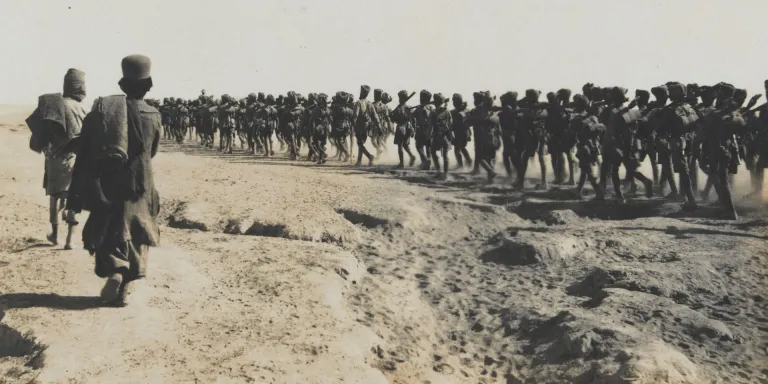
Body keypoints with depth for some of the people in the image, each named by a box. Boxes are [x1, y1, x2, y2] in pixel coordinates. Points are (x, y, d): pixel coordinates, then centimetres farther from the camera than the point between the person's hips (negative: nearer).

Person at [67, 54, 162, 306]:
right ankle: (125, 288, 8)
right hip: (138, 190, 0)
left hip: (104, 187, 0)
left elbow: (83, 154, -6)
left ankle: (115, 269, -11)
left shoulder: (101, 107, -5)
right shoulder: (153, 116, -5)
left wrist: (76, 195, -2)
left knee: (106, 236, 15)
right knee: (136, 241, 15)